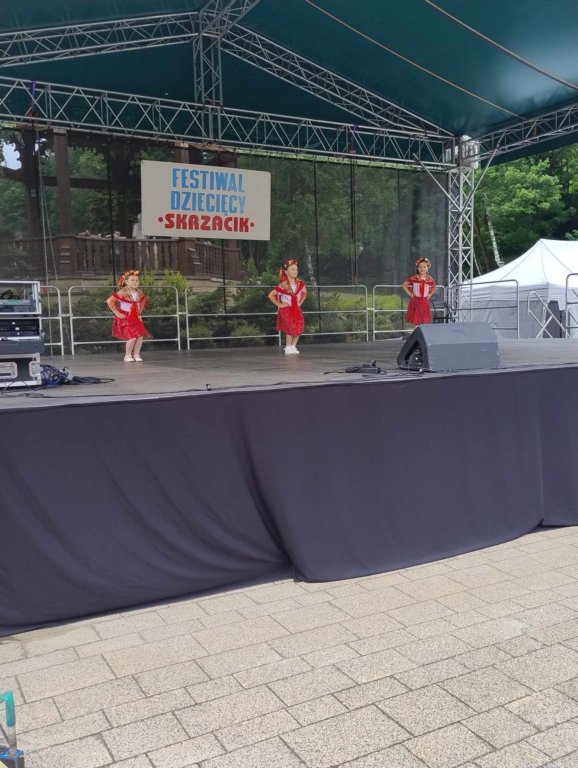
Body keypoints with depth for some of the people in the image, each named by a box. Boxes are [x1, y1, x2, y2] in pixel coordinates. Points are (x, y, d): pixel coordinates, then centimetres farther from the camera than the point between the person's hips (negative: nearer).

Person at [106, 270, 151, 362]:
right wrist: (117, 313, -16)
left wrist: (140, 312, 17)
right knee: (132, 337, -17)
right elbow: (109, 301, -19)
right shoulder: (122, 292, -15)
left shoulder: (139, 293, 4)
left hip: (136, 318, 6)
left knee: (140, 336, -6)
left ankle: (136, 354, 10)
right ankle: (128, 355, 2)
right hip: (125, 318, -6)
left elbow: (144, 300, 27)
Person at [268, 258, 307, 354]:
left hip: (296, 309, 4)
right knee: (291, 328, -11)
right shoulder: (283, 285, -14)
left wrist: (300, 302, 9)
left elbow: (304, 293, 21)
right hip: (286, 309, -4)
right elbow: (270, 295, -11)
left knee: (299, 328, -5)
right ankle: (288, 348, 6)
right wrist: (279, 304, -9)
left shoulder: (300, 283, 0)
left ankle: (293, 346, 11)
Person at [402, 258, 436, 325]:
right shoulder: (413, 278, -8)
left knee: (424, 323, 4)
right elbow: (404, 285, 3)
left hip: (425, 302, 2)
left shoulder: (430, 279, -2)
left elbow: (433, 289, 18)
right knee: (416, 323, -1)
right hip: (415, 302, -2)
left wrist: (429, 295, 4)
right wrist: (410, 294, -2)